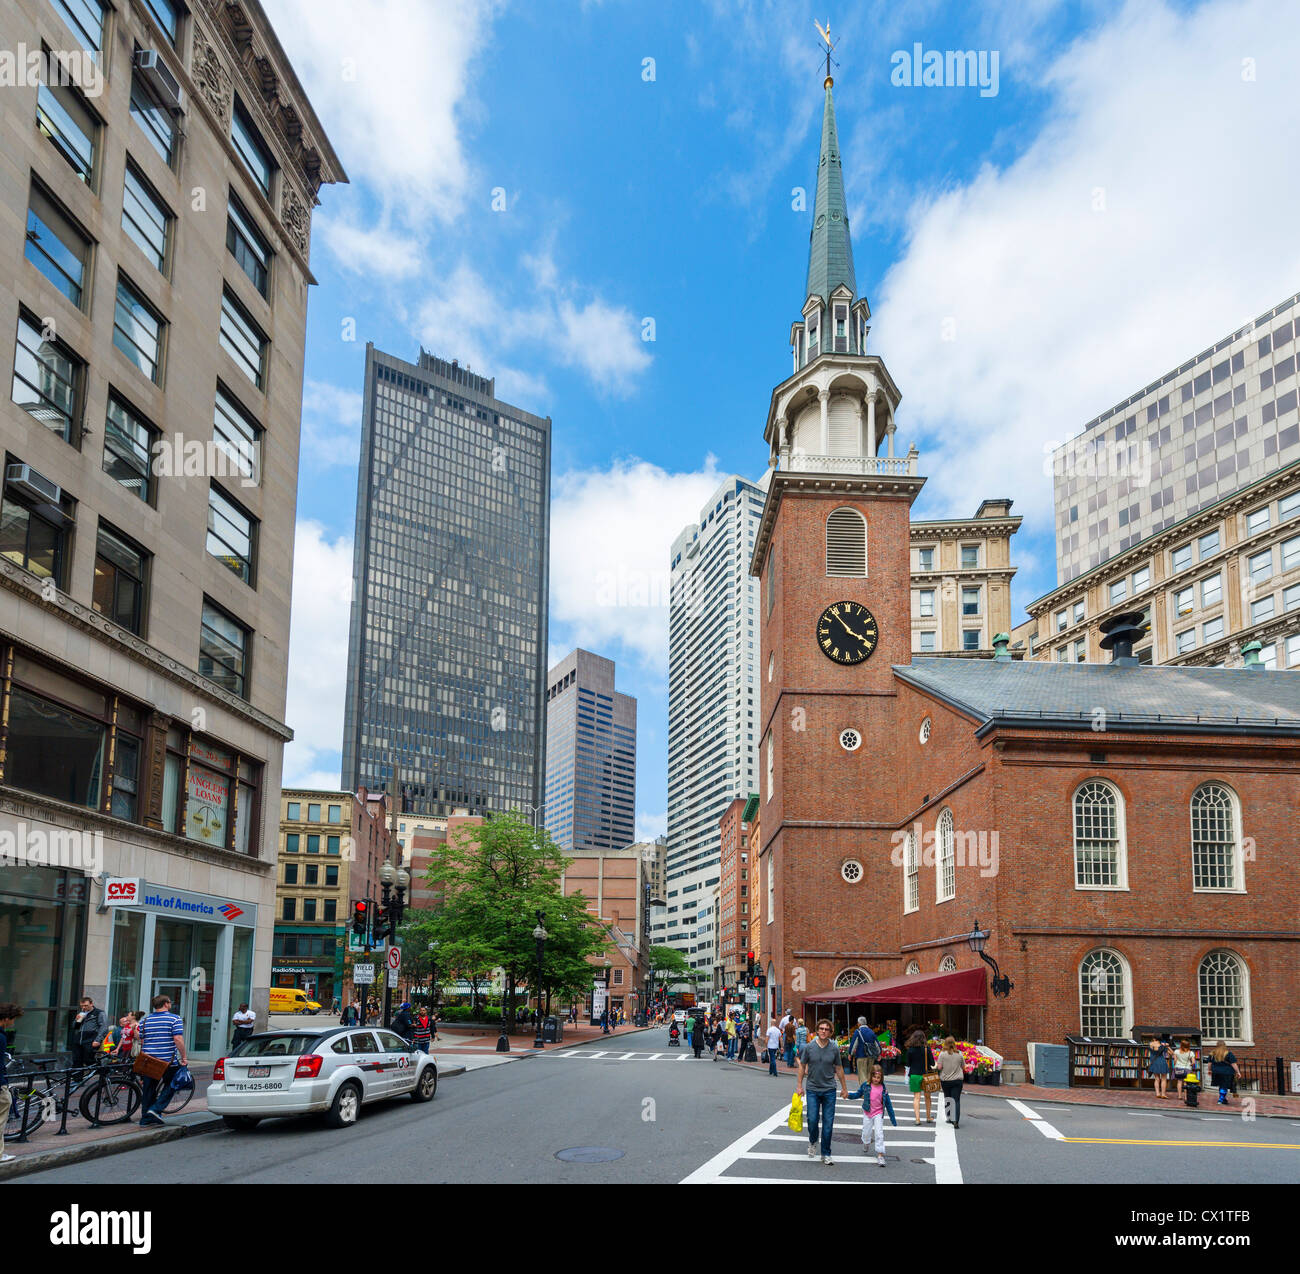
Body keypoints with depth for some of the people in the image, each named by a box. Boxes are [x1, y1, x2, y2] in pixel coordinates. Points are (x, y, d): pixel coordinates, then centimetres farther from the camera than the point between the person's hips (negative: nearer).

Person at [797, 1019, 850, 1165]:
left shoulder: (834, 1048, -2)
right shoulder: (809, 1047, -4)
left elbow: (839, 1069, 9)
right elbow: (802, 1066, 6)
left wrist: (844, 1088, 12)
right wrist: (800, 1085, 4)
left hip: (829, 1090, 1)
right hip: (812, 1089, 0)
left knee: (828, 1123, 1)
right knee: (812, 1120, -5)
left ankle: (826, 1154, 11)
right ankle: (812, 1142, 26)